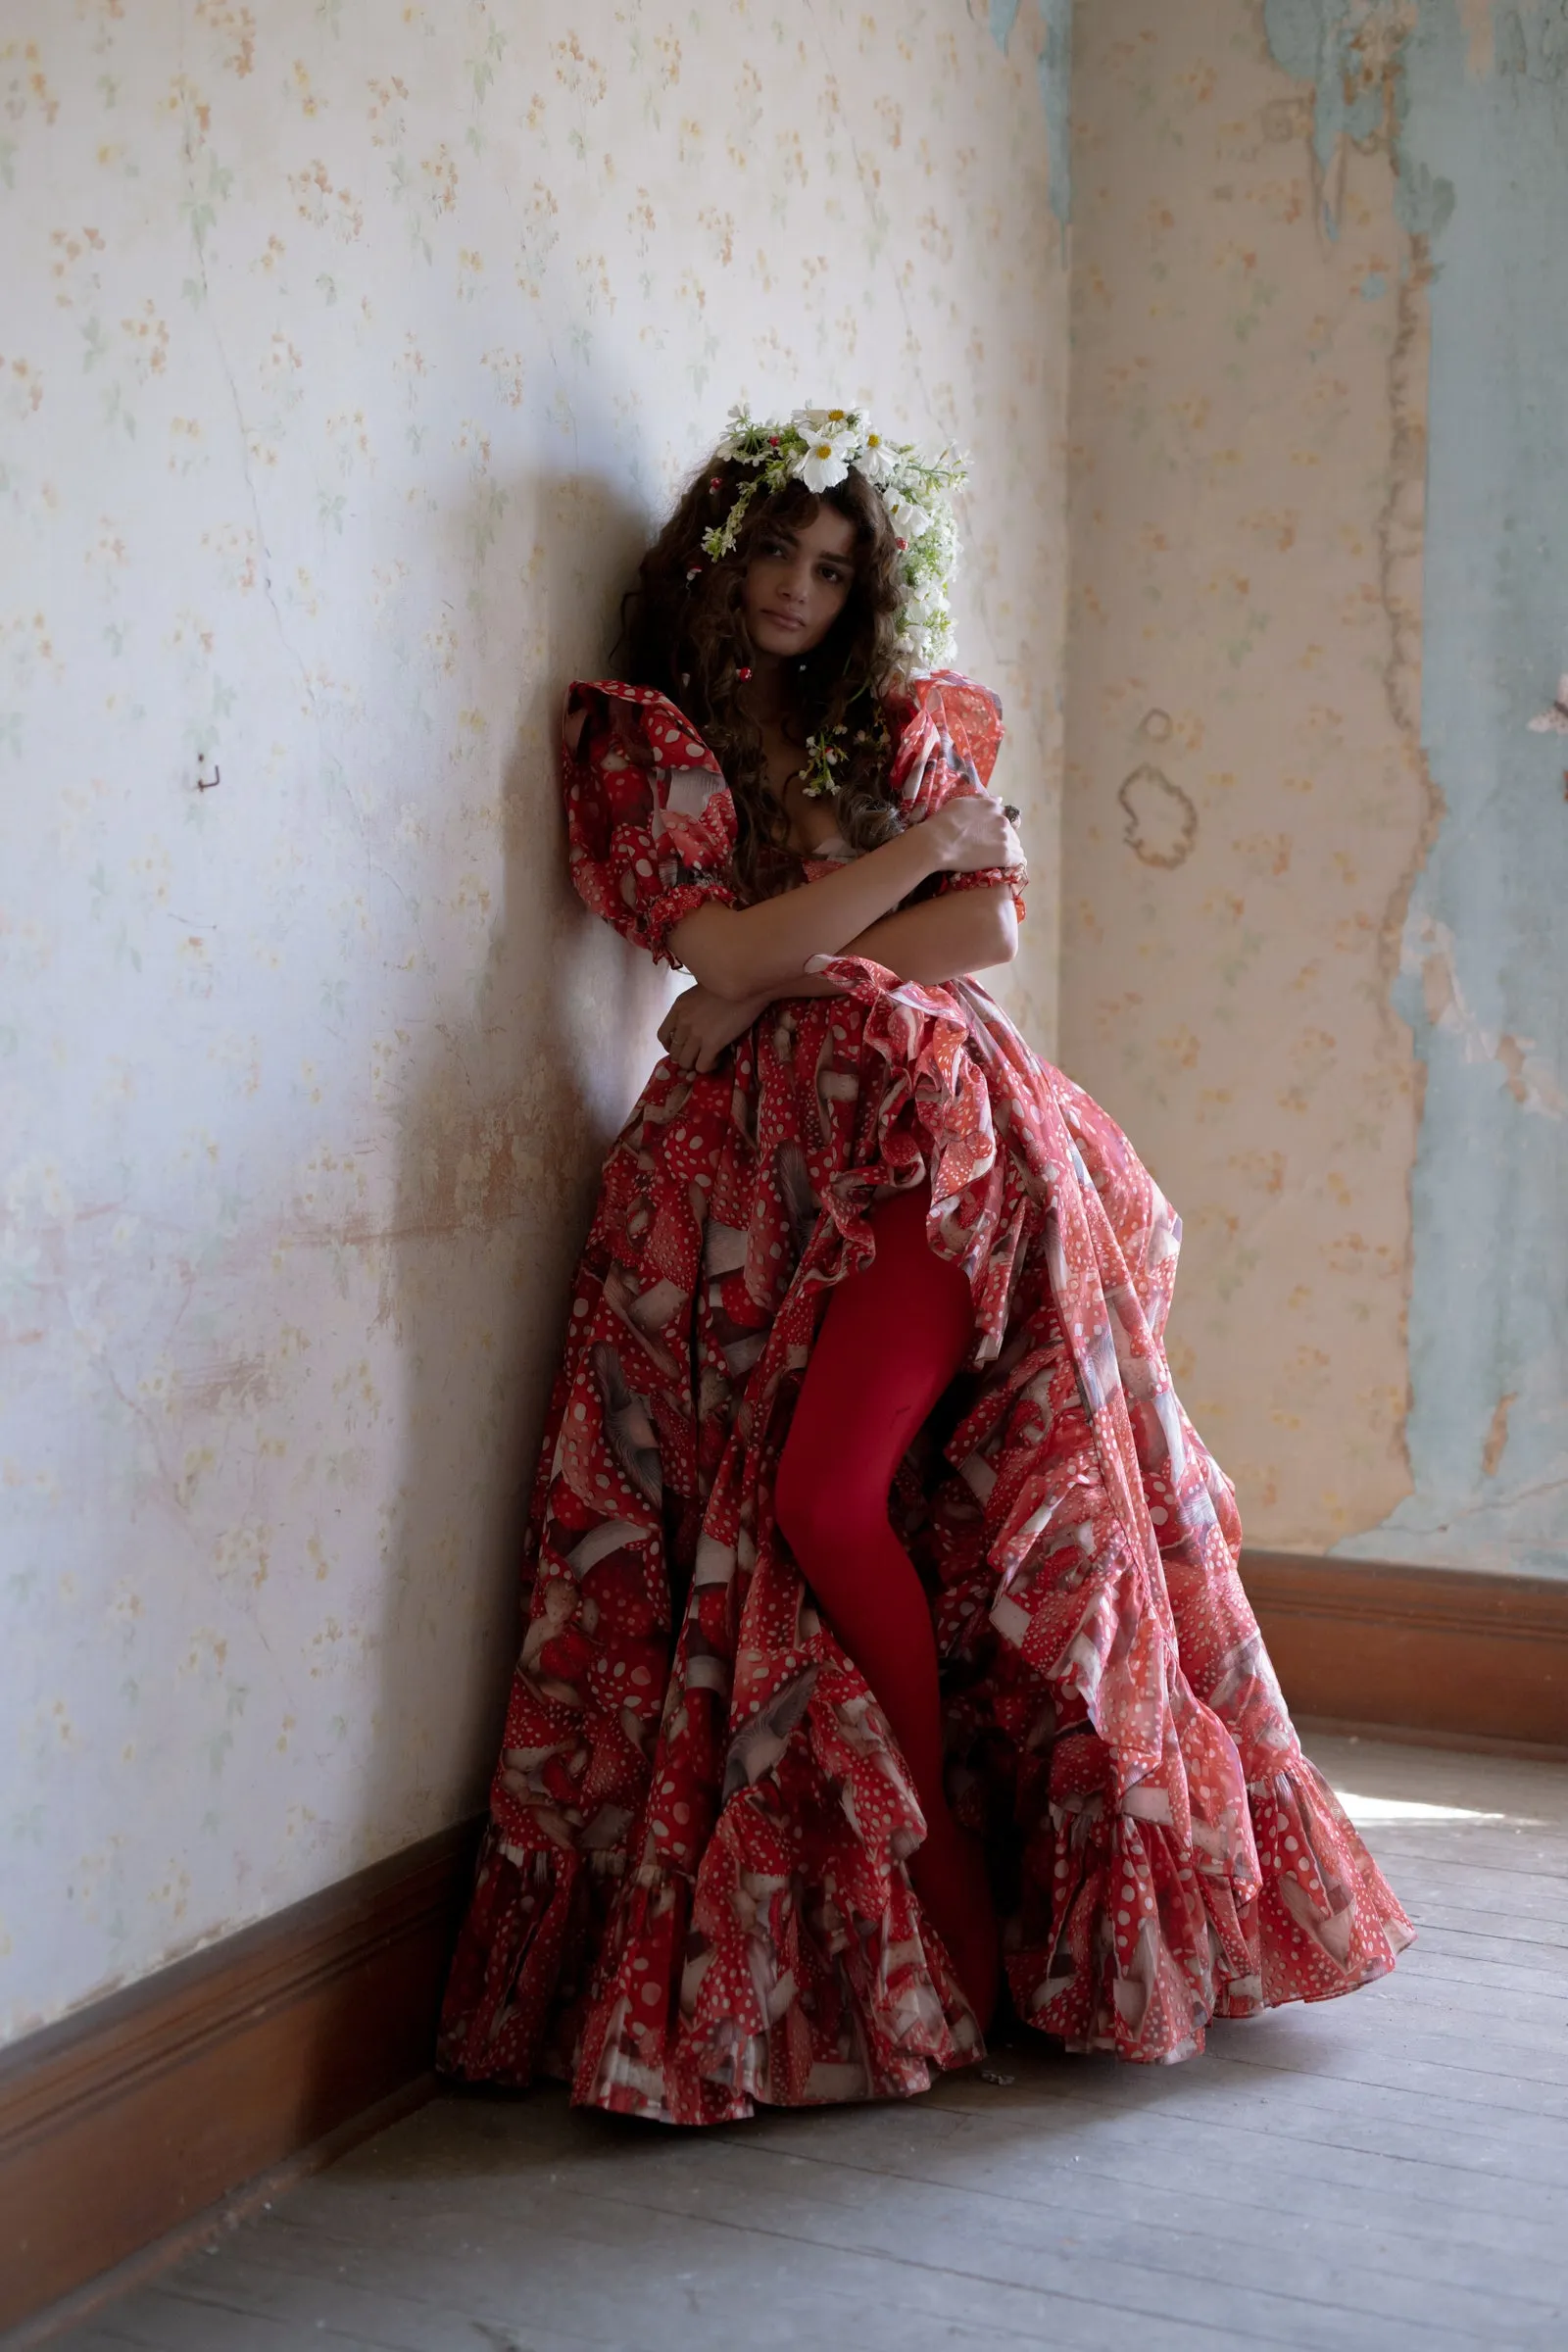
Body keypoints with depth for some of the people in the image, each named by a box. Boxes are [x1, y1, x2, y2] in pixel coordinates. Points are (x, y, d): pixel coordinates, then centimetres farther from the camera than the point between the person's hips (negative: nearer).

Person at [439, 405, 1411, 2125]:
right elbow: (721, 947, -3)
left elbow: (994, 929, 4)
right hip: (752, 1162, 1)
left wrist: (776, 978, -5)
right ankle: (948, 1898, 3)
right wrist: (931, 842, 2)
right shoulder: (642, 737, 11)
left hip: (924, 1130, -1)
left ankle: (949, 1904, -1)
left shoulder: (900, 723, 18)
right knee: (773, 1512, -9)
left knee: (830, 1494, -16)